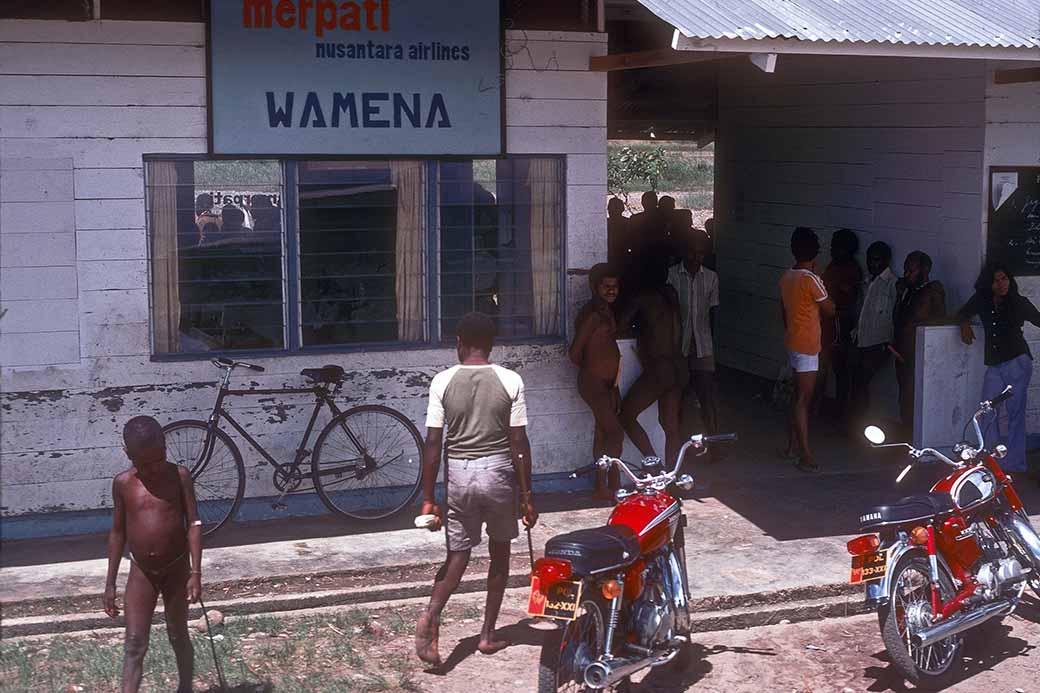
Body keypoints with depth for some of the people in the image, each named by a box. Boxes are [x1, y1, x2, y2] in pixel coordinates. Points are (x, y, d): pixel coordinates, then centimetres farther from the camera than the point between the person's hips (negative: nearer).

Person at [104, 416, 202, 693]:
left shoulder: (179, 476, -9)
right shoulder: (123, 483, -5)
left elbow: (194, 524, -9)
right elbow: (117, 532, 4)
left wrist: (195, 572, -16)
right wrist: (110, 583, 5)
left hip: (177, 569, -1)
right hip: (141, 573, 1)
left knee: (178, 636, 15)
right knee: (135, 644, -3)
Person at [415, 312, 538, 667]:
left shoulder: (443, 382, -5)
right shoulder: (510, 381, -6)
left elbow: (432, 444, -5)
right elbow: (519, 443, -6)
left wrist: (428, 499, 0)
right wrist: (527, 496, 1)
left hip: (458, 472, 1)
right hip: (499, 472, -1)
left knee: (458, 553, 12)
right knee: (499, 551, 17)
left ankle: (431, 615, -14)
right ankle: (488, 634, 22)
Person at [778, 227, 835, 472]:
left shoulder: (787, 278, 6)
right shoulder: (812, 280, -19)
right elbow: (829, 310, -9)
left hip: (793, 341, 9)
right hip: (806, 345, -9)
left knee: (799, 396, 16)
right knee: (803, 399, -8)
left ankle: (792, 447, 22)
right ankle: (805, 455, -7)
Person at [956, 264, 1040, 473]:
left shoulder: (1019, 303, -2)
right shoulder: (982, 300, 6)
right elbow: (962, 313, 19)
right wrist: (965, 324, -1)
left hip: (1018, 363, -4)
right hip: (994, 366, 4)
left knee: (1015, 413, -4)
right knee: (987, 415, -2)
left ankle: (1014, 463, -1)